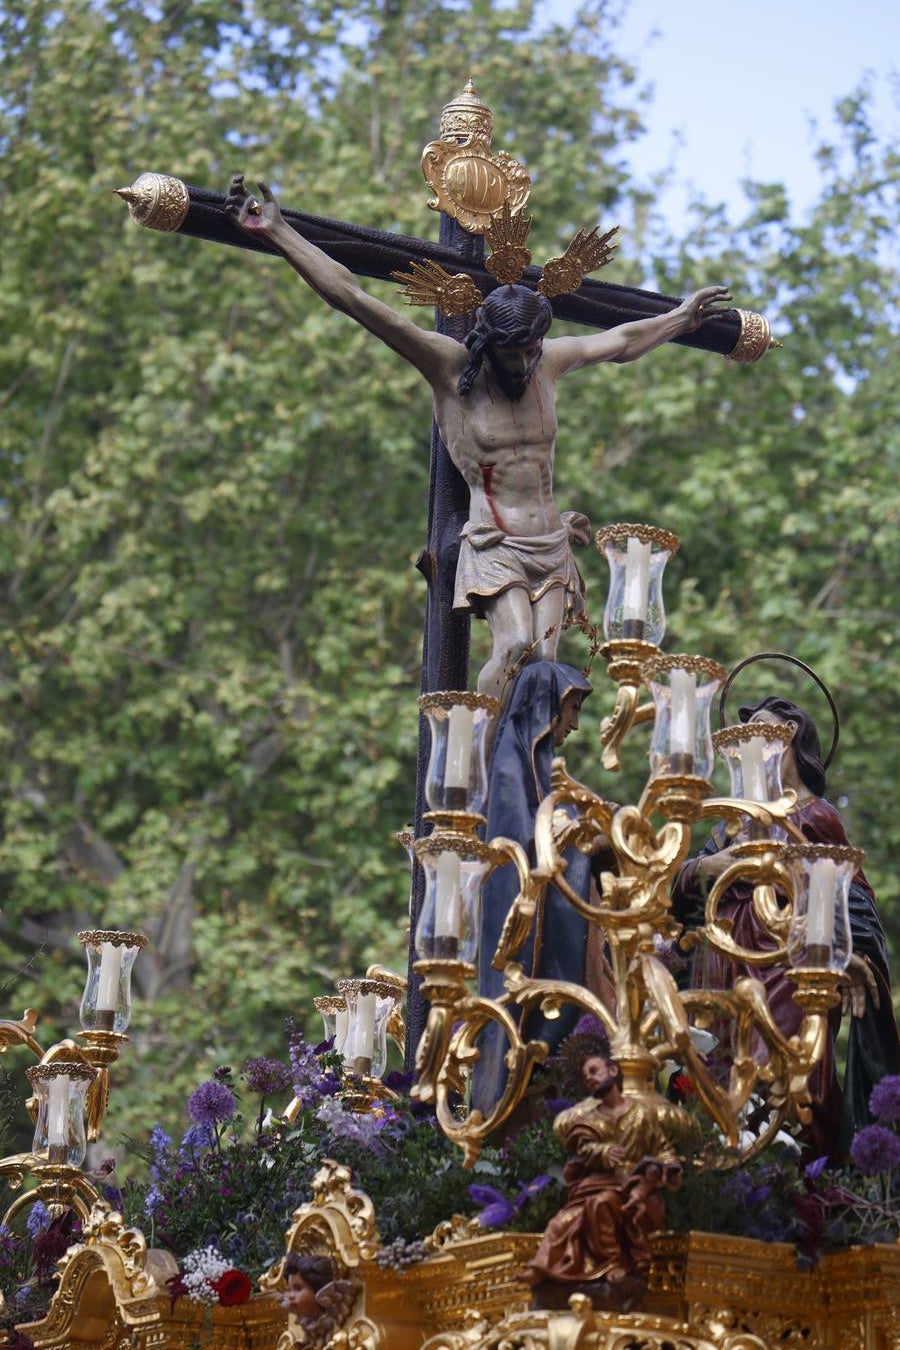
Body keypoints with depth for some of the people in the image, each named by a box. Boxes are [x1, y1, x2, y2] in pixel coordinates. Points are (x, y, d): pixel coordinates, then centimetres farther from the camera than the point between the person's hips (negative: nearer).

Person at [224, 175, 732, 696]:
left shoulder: (548, 362, 9)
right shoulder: (451, 366, -5)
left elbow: (622, 342, 30)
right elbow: (352, 298, -11)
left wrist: (682, 318, 42)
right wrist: (278, 231, -16)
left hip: (552, 546, 5)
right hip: (495, 548, -5)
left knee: (543, 662, -9)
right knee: (514, 645, -26)